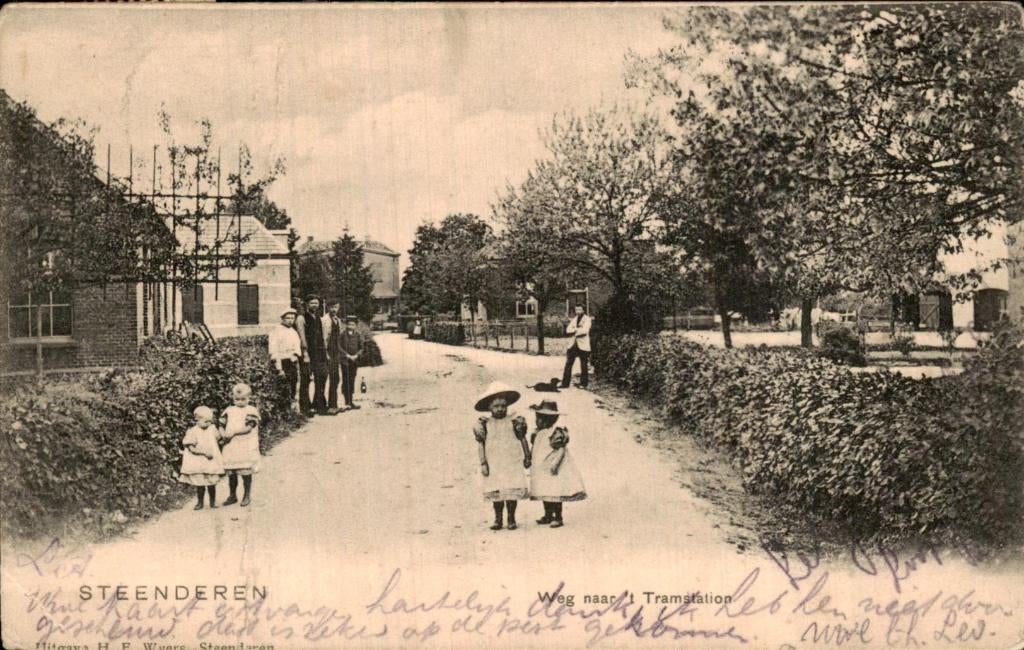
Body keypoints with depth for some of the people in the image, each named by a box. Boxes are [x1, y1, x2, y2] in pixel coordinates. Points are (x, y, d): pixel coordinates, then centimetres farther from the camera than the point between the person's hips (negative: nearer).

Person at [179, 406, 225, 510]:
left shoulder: (212, 429, 5)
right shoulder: (193, 432, -9)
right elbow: (192, 448, -15)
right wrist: (204, 452, -20)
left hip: (212, 462, 3)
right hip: (198, 463, -3)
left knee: (212, 484, 5)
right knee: (200, 484, 2)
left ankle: (213, 502, 18)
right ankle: (200, 502, 16)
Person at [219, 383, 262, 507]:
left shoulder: (252, 411, -4)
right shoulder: (229, 411, 10)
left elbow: (248, 428, -13)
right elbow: (222, 425, 9)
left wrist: (233, 432, -20)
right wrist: (223, 433, -12)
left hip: (246, 447, -4)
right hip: (230, 447, 4)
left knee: (246, 472, -2)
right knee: (231, 473, 10)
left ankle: (246, 496, 11)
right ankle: (232, 496, 23)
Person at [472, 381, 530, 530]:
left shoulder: (515, 421, 1)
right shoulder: (484, 424, 1)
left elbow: (522, 439, 9)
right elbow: (481, 445, 2)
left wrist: (527, 457, 10)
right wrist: (483, 463, -2)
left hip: (512, 463, 0)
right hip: (493, 464, 1)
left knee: (512, 491, -3)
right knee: (495, 492, 2)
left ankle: (511, 519, 10)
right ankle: (498, 519, 13)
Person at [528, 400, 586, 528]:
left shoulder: (556, 433, -16)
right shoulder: (538, 433, 11)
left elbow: (561, 450, -19)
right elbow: (535, 449, 22)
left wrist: (555, 464, -24)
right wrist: (529, 459, 17)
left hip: (552, 470, -8)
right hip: (542, 471, 8)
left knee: (555, 494, -6)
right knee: (545, 493, 13)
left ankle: (558, 517, 1)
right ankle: (548, 516, 22)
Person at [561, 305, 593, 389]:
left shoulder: (587, 319, -3)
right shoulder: (574, 319, 15)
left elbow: (584, 330, -18)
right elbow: (568, 330, 4)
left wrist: (575, 330, -9)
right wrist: (577, 329, -13)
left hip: (583, 346, -5)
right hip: (574, 344, 5)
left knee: (583, 366, 1)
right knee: (568, 364, 1)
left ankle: (583, 384, 12)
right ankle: (565, 383, 5)